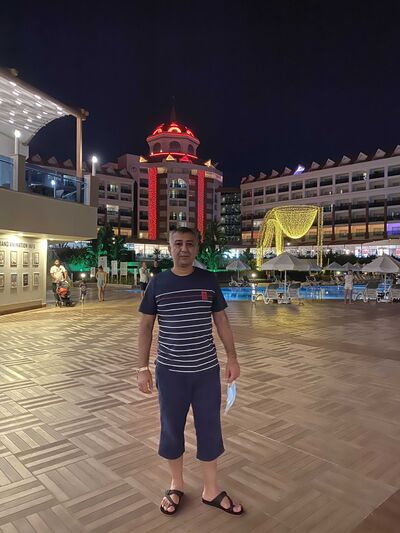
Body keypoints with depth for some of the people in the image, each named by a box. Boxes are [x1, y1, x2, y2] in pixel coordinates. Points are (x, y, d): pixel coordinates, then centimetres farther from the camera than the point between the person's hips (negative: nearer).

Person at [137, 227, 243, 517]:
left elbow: (221, 319, 5)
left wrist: (232, 357, 2)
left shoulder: (209, 280, -1)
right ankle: (177, 485, 38)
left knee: (210, 428, 12)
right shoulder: (157, 283, -4)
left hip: (207, 369, 1)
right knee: (172, 427, 14)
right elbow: (146, 325, 0)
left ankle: (211, 490, 32)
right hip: (170, 371, 0)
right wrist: (143, 367, -3)